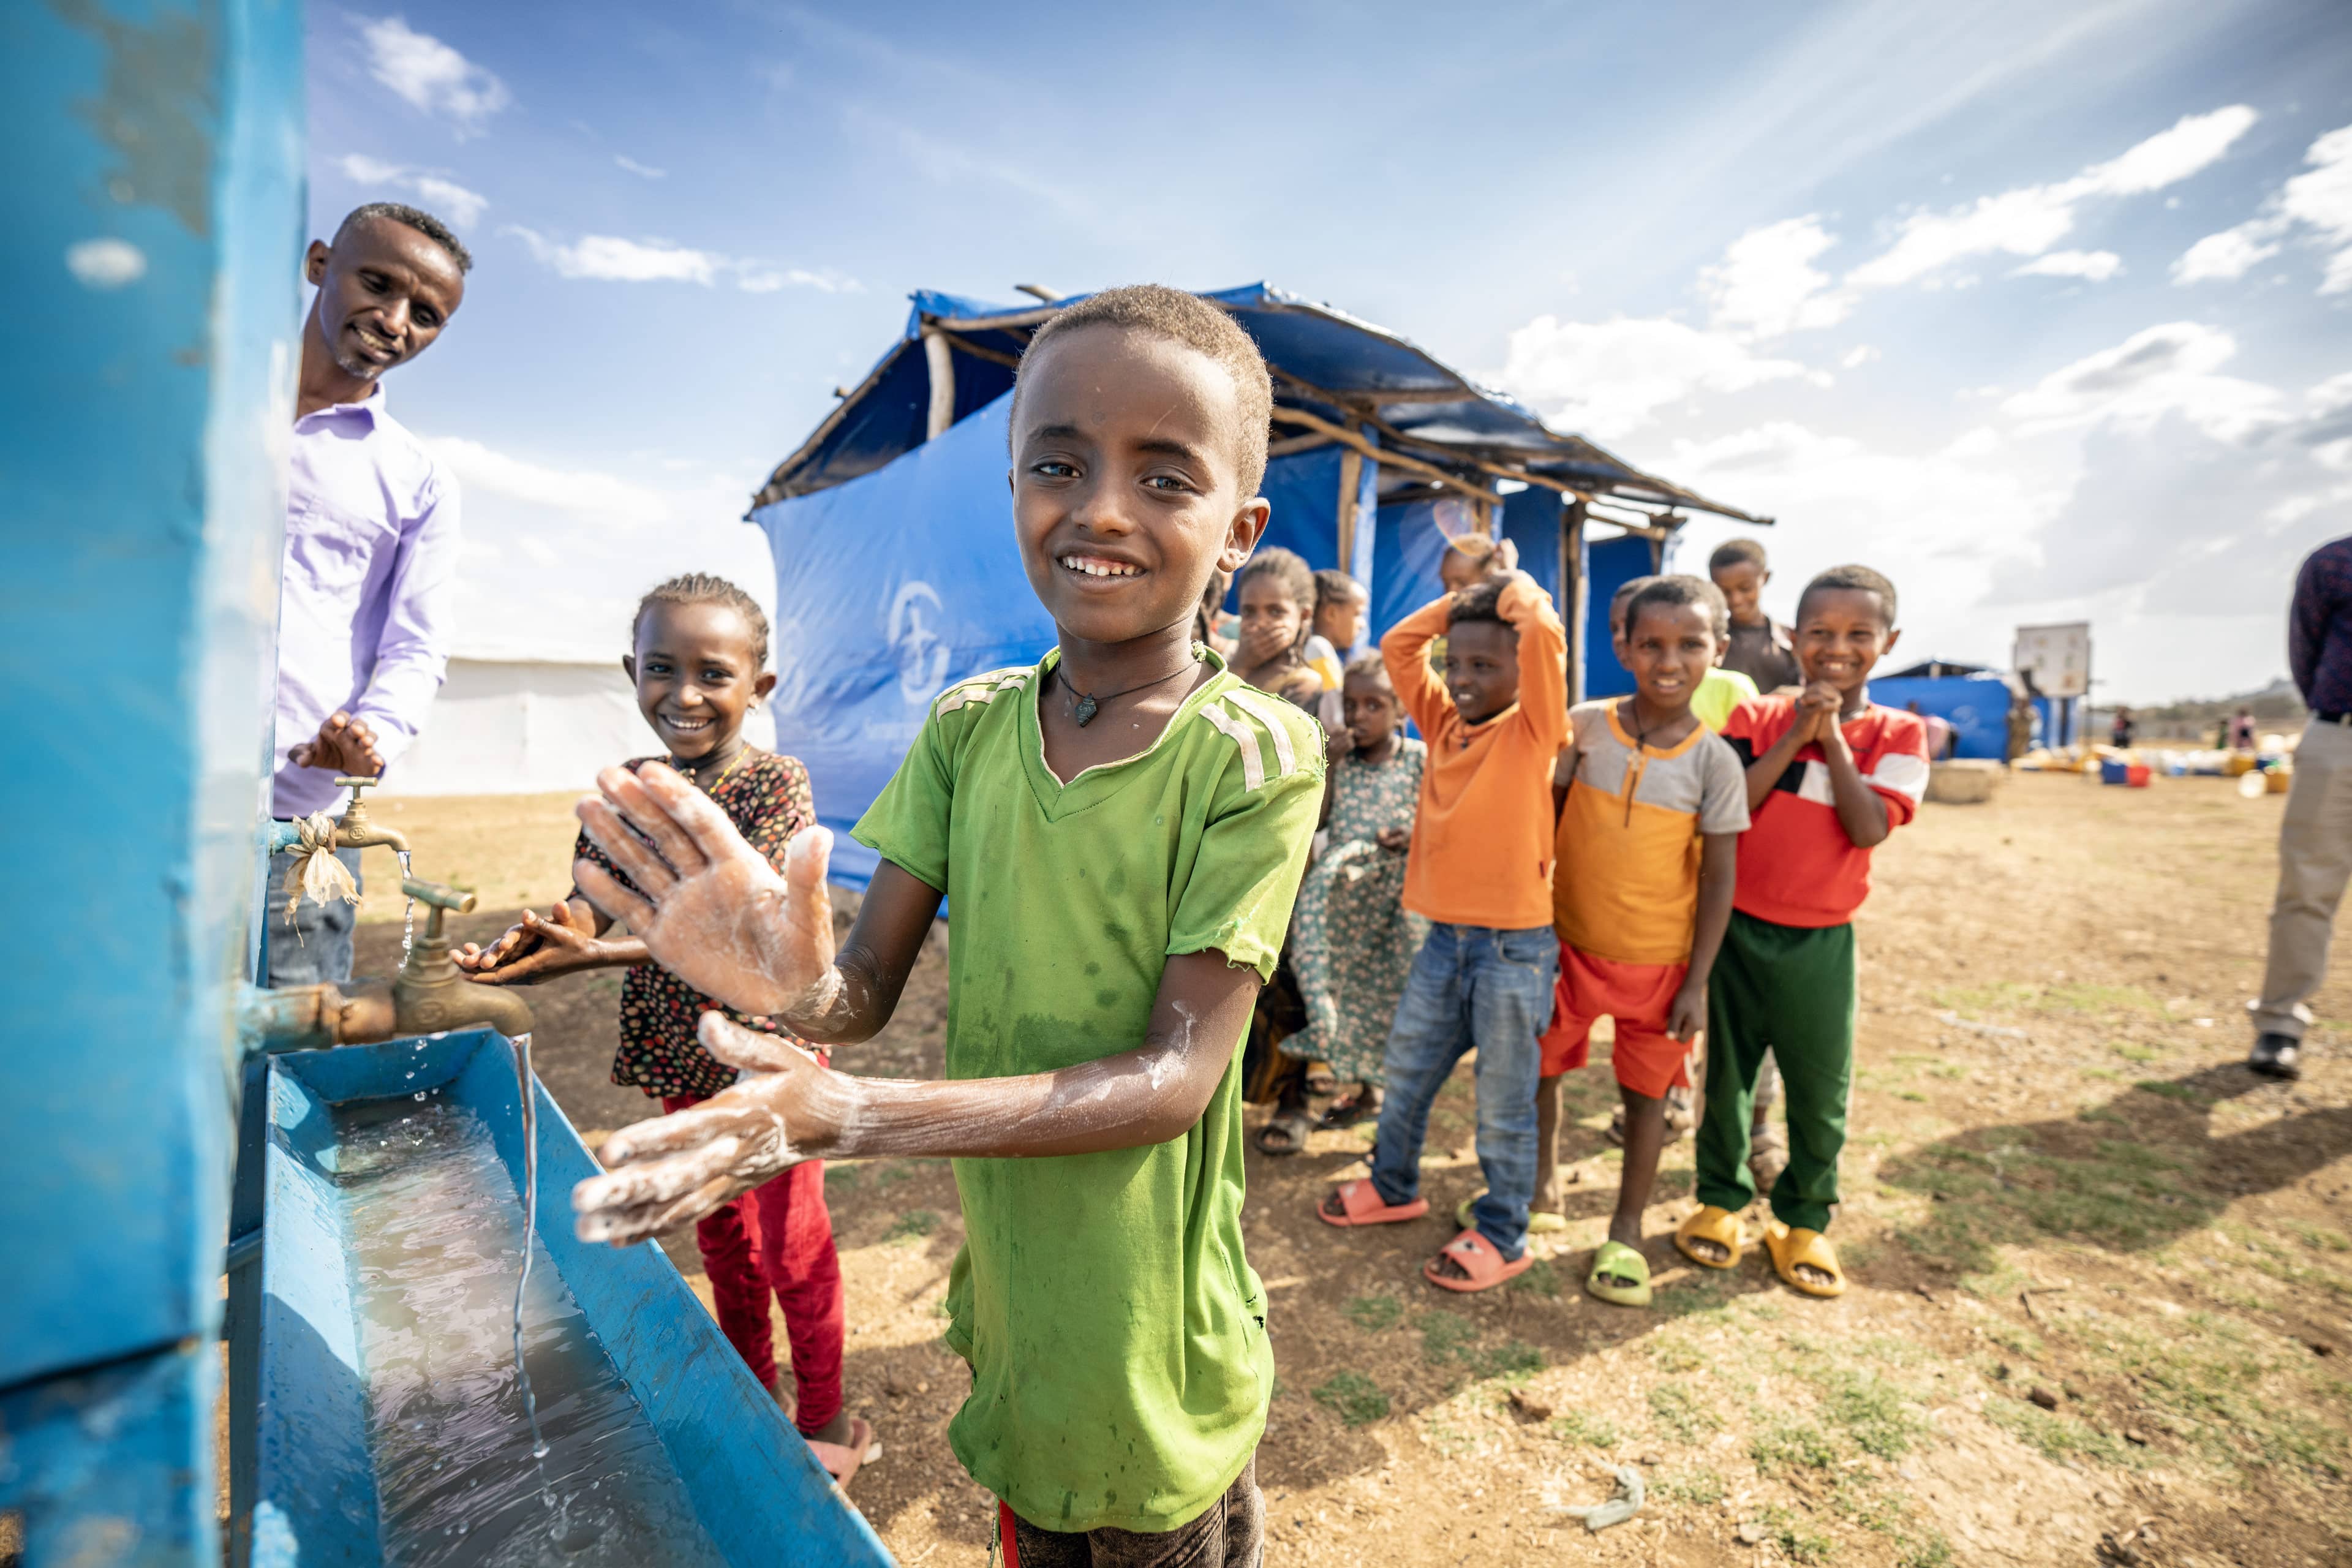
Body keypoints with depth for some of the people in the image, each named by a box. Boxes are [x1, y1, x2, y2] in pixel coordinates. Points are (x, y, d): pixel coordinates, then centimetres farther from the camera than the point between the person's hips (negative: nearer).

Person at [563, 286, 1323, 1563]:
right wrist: (800, 985, -29)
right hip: (999, 1308, 4)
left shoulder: (1258, 755, -18)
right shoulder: (968, 727, -5)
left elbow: (1175, 1076, -21)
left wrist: (860, 1117, -30)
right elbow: (871, 989, -6)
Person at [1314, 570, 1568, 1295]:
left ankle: (1502, 1236, 27)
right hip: (1444, 936, 6)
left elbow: (1544, 632, -23)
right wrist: (1461, 598, 5)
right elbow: (1398, 646, 9)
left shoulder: (1532, 728, -9)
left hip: (1514, 943, -6)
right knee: (1404, 1074, 19)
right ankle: (1394, 1186, 42)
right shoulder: (1444, 721, 6)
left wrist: (1513, 588, -5)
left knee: (1503, 1103, 8)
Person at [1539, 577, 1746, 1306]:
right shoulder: (1585, 726, -8)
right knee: (1539, 1072, 13)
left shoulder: (1714, 759, -10)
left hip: (1658, 961, -1)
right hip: (1568, 945, 1)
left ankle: (1626, 1232, 32)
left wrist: (1698, 982, -6)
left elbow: (1718, 878, -6)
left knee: (1645, 1092, 13)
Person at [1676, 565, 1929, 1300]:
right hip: (1739, 928, 0)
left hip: (1822, 940, 0)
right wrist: (1795, 733, -17)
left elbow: (1869, 830, -15)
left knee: (1821, 1087, 8)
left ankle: (1803, 1219, 30)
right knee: (1727, 1070, 12)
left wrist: (1832, 736, -16)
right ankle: (1721, 1199, 30)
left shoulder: (1897, 734, -1)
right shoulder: (1756, 716, -2)